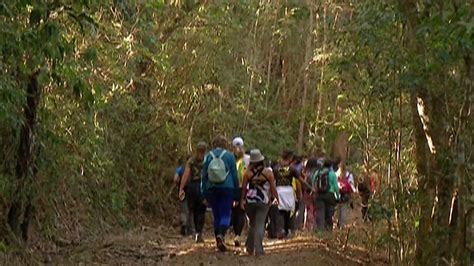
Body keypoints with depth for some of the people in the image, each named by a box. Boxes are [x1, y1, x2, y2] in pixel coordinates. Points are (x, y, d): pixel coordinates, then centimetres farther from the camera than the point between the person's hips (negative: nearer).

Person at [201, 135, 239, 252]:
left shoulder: (208, 156, 4)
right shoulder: (229, 156, -1)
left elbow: (204, 175, 6)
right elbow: (234, 175, 1)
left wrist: (204, 192, 11)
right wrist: (236, 192, 7)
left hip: (212, 189, 2)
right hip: (227, 188, -2)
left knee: (216, 215, 11)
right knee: (226, 214, -1)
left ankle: (219, 241, 11)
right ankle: (221, 234, -26)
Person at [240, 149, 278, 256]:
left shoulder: (248, 172, -2)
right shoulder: (268, 172, -2)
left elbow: (243, 187, -1)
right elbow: (273, 187, 0)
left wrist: (242, 200, 8)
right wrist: (276, 198, 13)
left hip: (250, 201, 1)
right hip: (263, 202, -1)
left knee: (252, 224, 18)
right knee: (260, 225, -3)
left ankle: (250, 248, 18)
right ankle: (258, 250, -12)